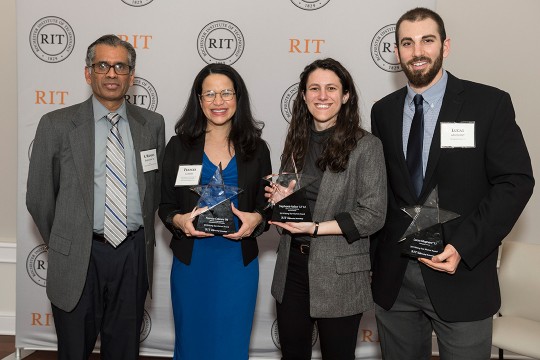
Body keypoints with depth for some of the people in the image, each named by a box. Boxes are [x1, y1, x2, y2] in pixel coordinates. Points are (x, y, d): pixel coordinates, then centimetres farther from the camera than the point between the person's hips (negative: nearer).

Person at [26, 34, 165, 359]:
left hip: (134, 255, 2)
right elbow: (39, 197, 2)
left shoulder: (153, 124, 3)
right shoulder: (57, 125, -4)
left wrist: (142, 236, 12)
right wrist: (63, 246, 8)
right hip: (78, 259, -2)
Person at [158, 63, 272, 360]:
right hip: (191, 262, 0)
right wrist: (179, 220, -17)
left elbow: (266, 205, 7)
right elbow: (165, 206, 4)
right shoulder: (179, 146, 0)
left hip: (238, 263, 0)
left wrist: (255, 219, -14)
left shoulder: (256, 149, 2)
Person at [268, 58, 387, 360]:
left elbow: (373, 215, -14)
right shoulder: (297, 141, 6)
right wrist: (279, 199, -4)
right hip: (292, 267, 5)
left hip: (339, 275, -5)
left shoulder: (366, 146, -10)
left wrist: (315, 228, -20)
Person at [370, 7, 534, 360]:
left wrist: (464, 246, -16)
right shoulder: (383, 111, 7)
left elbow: (516, 181, -8)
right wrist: (373, 254, 5)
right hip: (393, 277, 3)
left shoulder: (489, 103, -4)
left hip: (462, 275, -3)